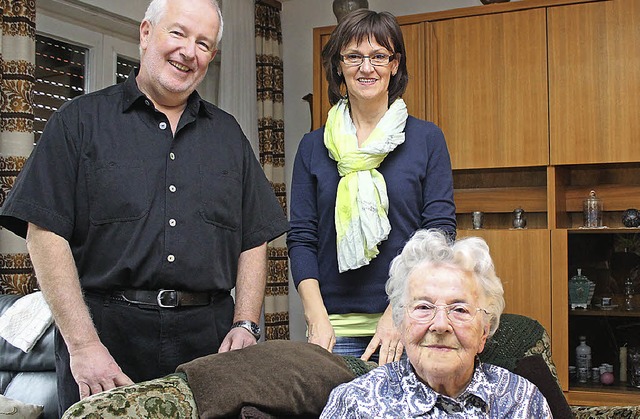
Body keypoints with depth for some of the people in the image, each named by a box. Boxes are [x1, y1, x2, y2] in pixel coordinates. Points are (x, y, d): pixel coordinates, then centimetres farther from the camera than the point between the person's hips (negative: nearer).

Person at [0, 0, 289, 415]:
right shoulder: (81, 120, 4)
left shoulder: (228, 134, 16)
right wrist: (82, 343, -12)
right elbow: (46, 232, -5)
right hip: (107, 334, -2)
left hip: (208, 340, 3)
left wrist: (245, 324, 0)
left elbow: (254, 240, 14)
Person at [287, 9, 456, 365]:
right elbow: (301, 238, 4)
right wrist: (317, 318, -9)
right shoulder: (314, 147, 8)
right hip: (335, 327, 1)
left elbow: (440, 232, -2)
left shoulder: (427, 139, 4)